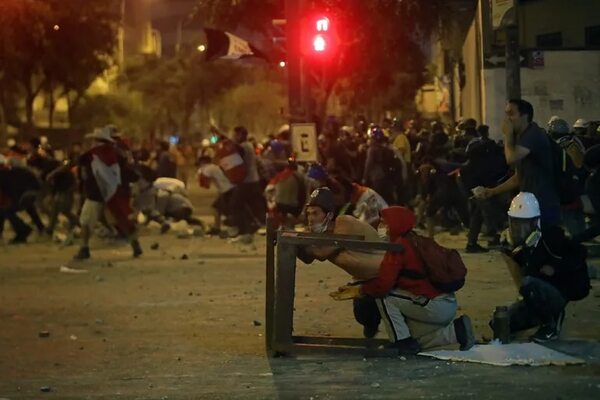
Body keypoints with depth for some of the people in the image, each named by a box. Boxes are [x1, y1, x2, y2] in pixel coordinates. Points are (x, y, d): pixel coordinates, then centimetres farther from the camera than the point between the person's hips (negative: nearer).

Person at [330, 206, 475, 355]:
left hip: (435, 307, -9)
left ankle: (403, 342, 0)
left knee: (383, 296, -4)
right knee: (414, 339, 24)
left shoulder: (399, 246, -14)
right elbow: (390, 279, 19)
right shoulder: (416, 242, 15)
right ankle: (457, 331, 13)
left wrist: (358, 290, -1)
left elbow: (382, 285, -19)